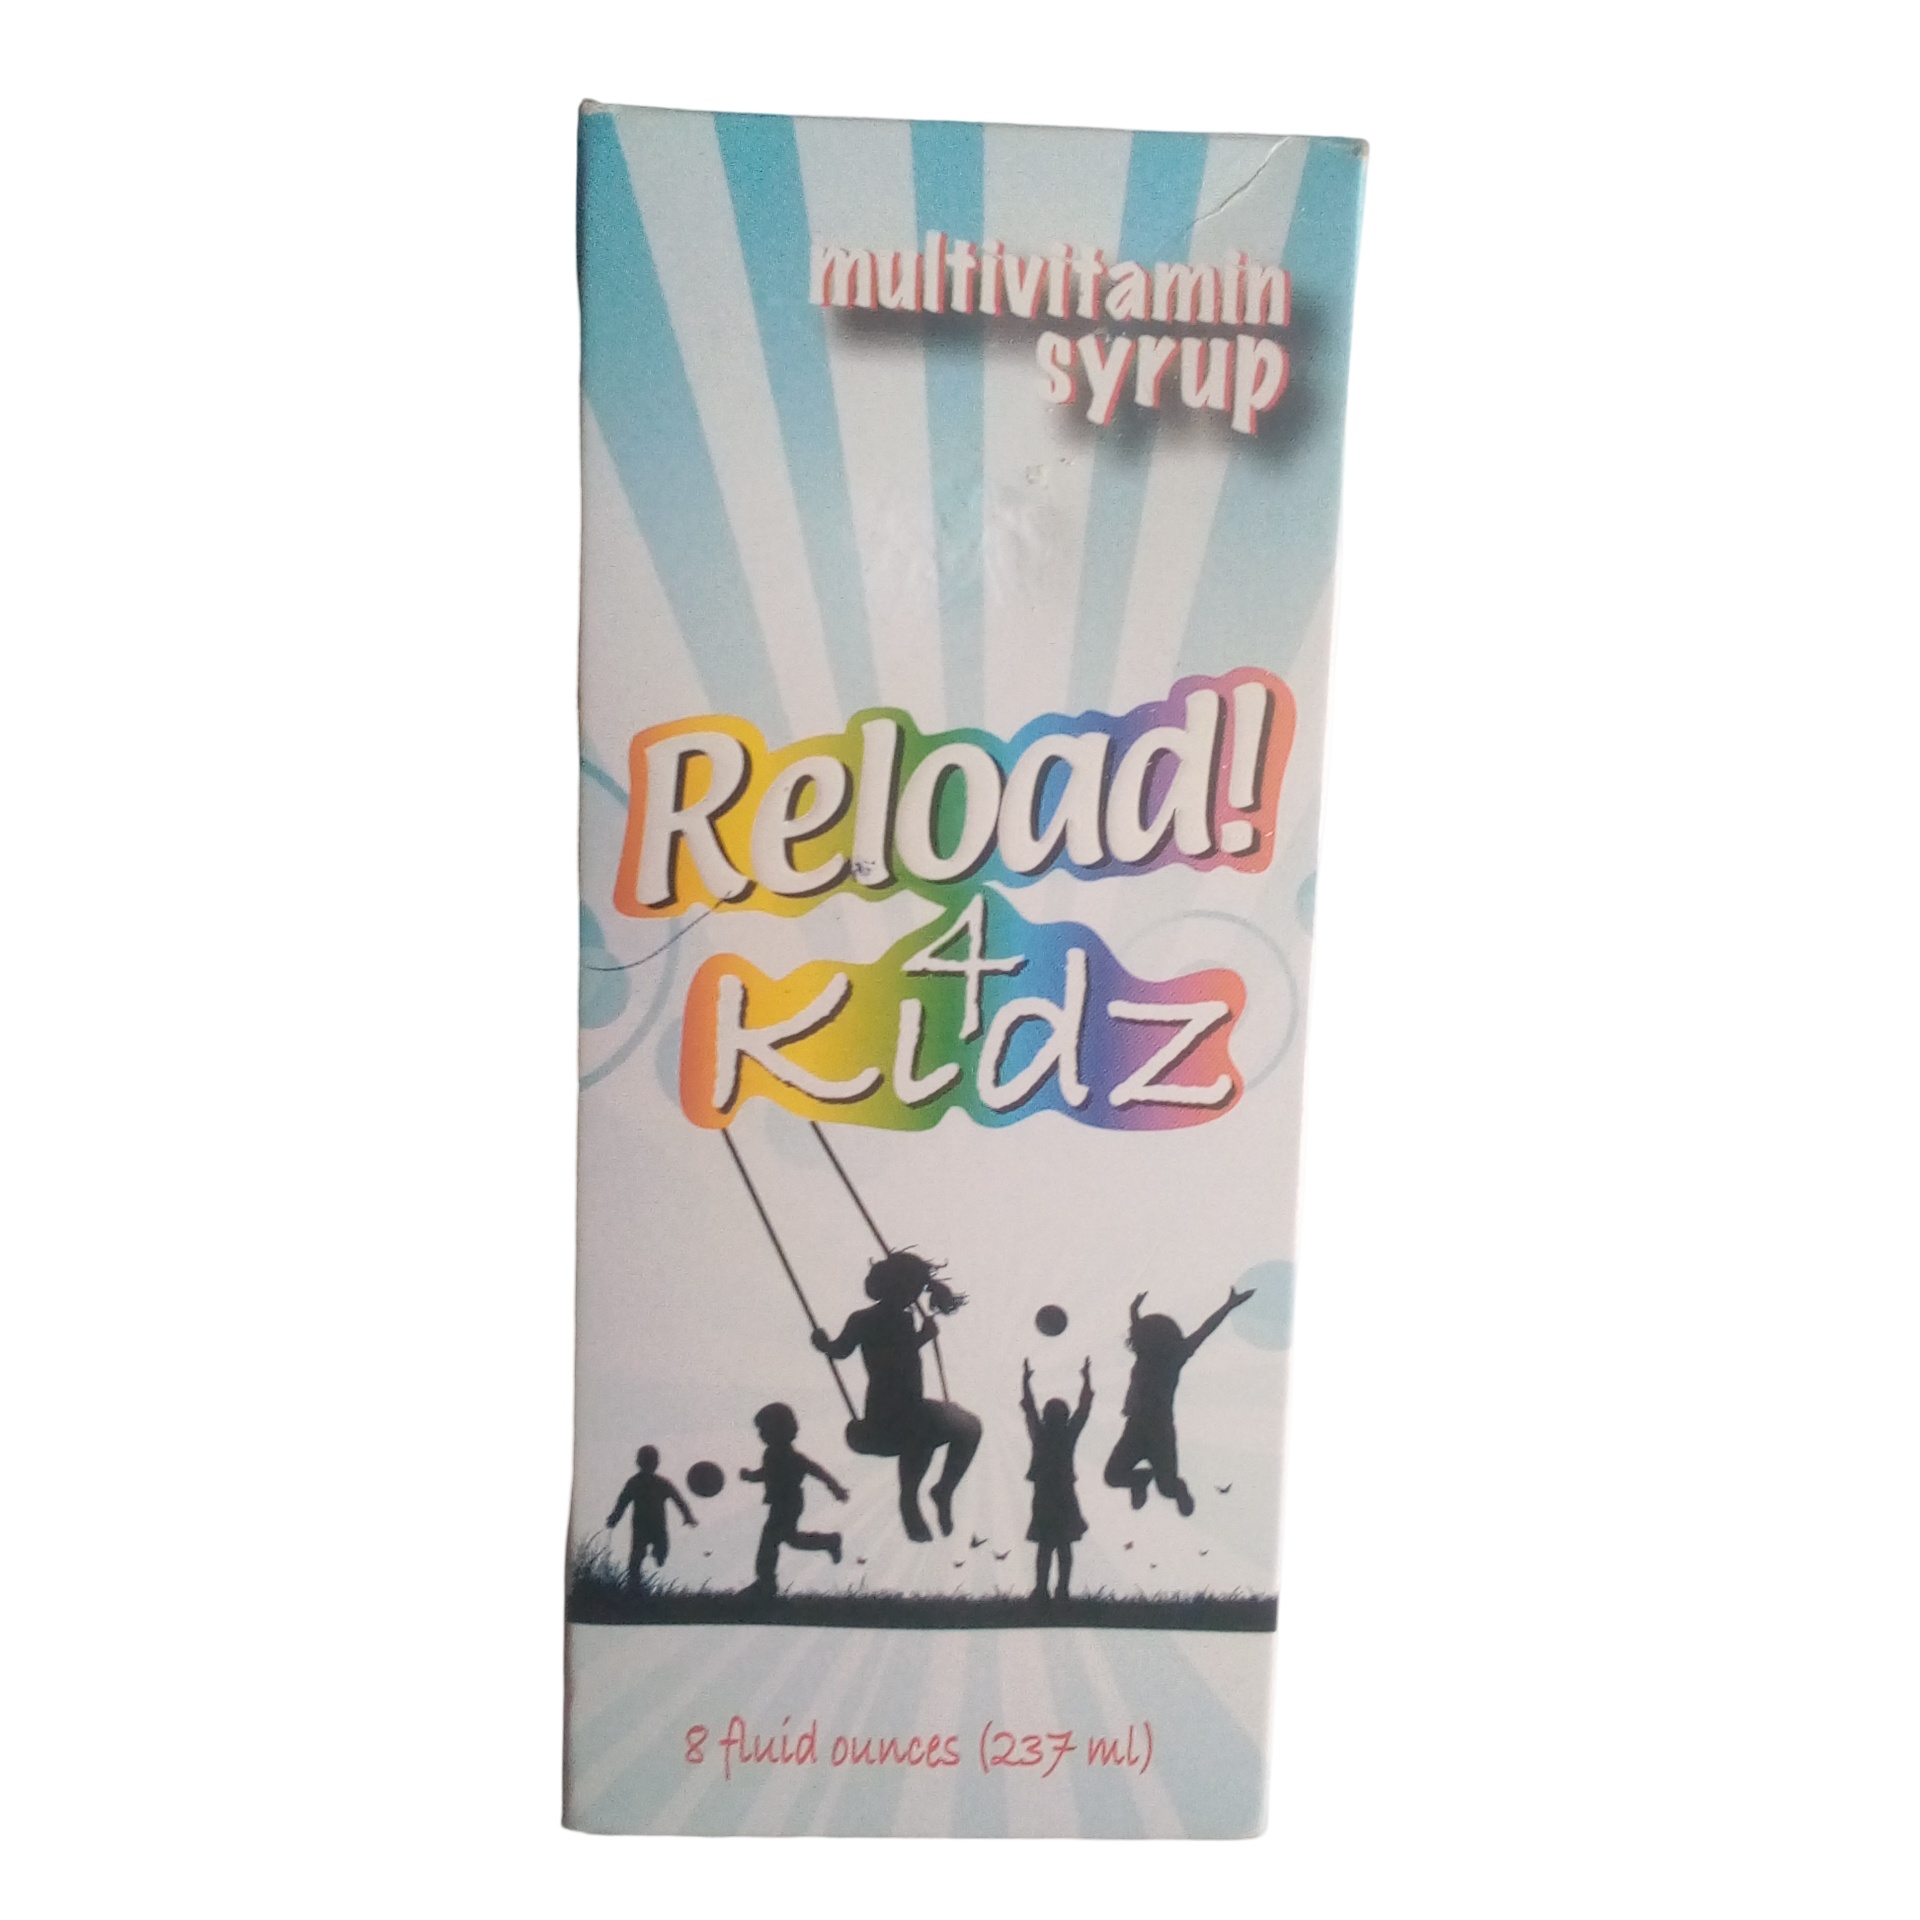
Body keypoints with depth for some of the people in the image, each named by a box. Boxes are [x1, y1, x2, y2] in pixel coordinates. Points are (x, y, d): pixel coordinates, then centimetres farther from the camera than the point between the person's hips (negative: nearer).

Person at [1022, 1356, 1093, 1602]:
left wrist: (1026, 1380, 10)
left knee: (1044, 1547, 9)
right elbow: (1084, 1408, -1)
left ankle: (1040, 1591, 6)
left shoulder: (1039, 1435, -8)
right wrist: (1086, 1379, 7)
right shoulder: (1070, 1435, -9)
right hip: (1065, 1497, 0)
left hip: (1043, 1497, 1)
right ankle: (1062, 1592, 7)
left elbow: (1028, 1407, 2)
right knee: (1064, 1547, 8)